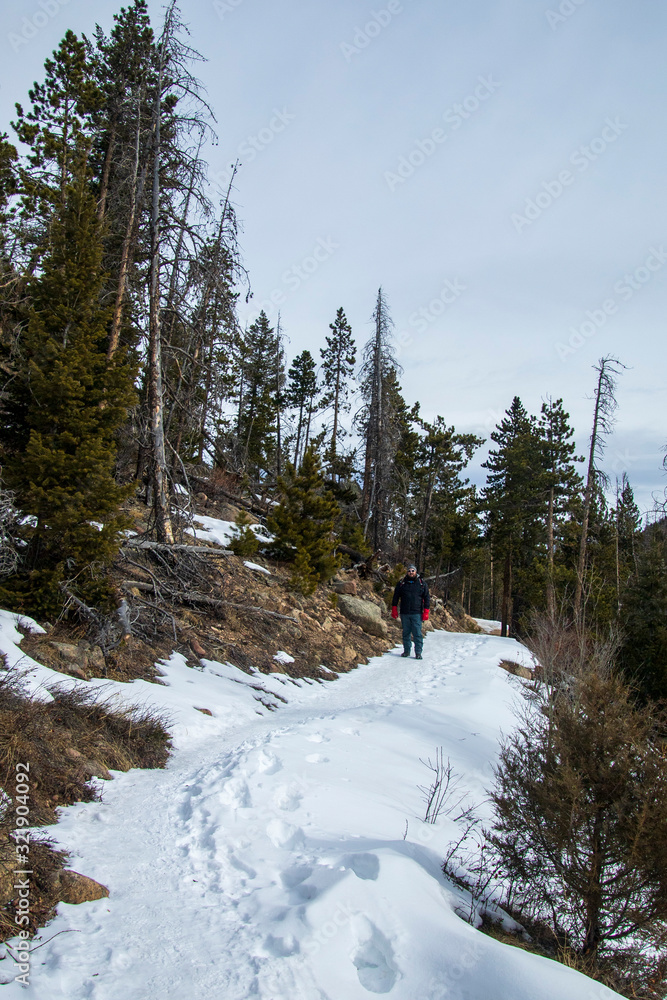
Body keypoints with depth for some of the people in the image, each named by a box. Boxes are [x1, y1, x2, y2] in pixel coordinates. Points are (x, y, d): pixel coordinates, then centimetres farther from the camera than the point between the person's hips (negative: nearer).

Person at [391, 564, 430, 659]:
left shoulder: (422, 584, 4)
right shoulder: (401, 583, 7)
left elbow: (427, 598, 6)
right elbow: (396, 597, 12)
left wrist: (426, 612, -1)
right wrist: (394, 610, 7)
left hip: (417, 613, -2)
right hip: (404, 613, 2)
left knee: (417, 633, -5)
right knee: (406, 633, 8)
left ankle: (418, 652, 0)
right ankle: (406, 650, 18)